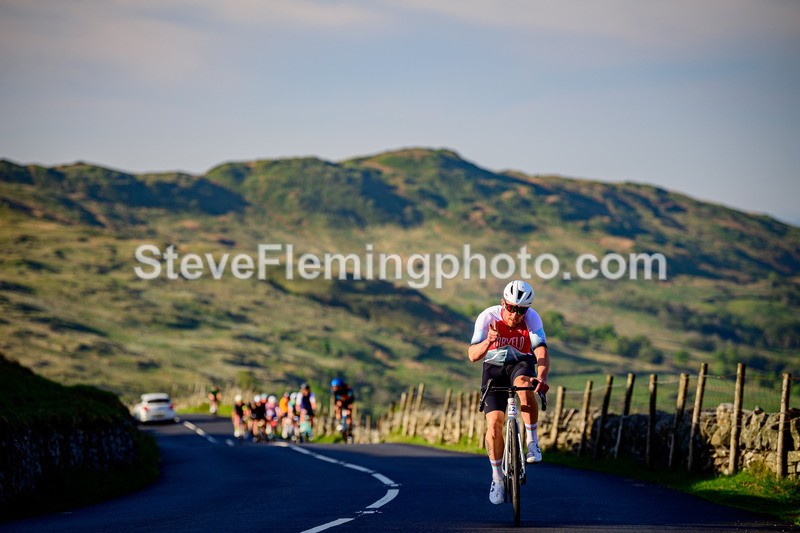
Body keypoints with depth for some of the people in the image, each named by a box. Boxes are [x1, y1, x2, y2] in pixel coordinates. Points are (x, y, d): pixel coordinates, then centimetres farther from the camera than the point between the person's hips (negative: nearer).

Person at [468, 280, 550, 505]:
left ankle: (532, 440, -20)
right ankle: (497, 477, 3)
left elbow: (542, 351, -34)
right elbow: (473, 355, -33)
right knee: (494, 422, -14)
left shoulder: (532, 318, -23)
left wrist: (542, 377, -53)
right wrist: (488, 342, -54)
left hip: (521, 364, 0)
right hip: (494, 368, 0)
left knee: (524, 384, -37)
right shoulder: (488, 317, -25)